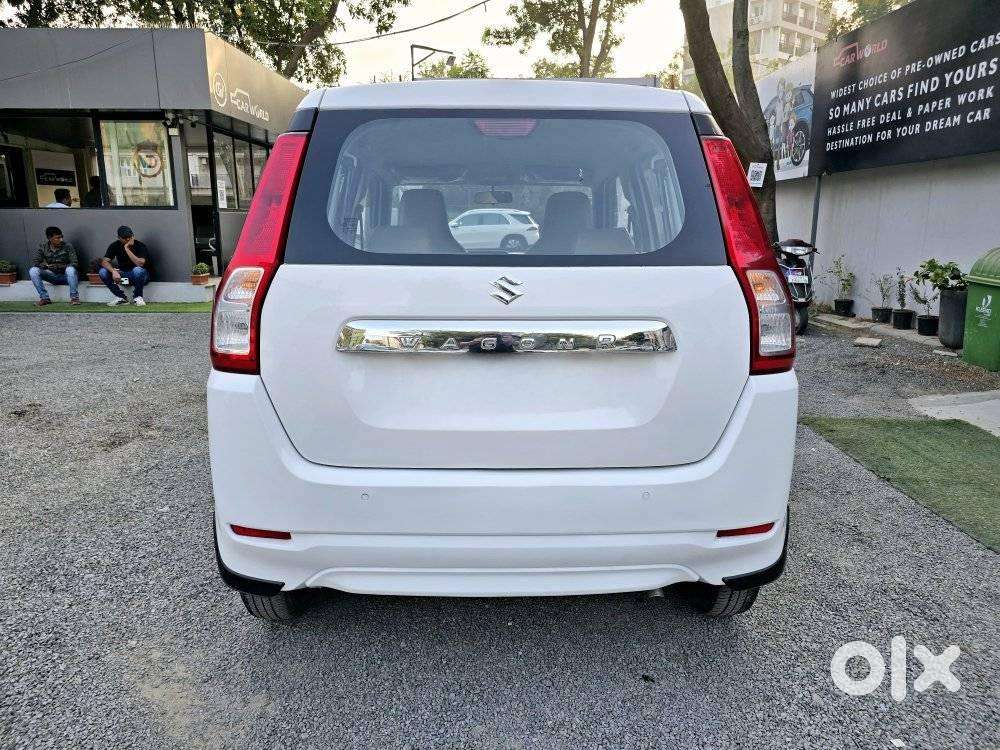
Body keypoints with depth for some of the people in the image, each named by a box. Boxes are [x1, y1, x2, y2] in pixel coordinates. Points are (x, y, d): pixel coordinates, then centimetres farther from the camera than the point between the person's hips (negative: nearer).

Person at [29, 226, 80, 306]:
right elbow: (34, 263, -5)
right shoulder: (43, 247, -1)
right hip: (52, 275, 3)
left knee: (70, 269, -37)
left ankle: (74, 298, -29)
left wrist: (62, 266, -30)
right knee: (32, 271, -21)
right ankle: (44, 298, -18)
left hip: (65, 275, -3)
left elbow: (74, 263, -13)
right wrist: (45, 265, -24)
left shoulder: (68, 246, -8)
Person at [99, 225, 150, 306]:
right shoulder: (115, 245, -6)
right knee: (103, 272, -20)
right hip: (123, 274, 4)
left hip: (138, 276, -4)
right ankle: (121, 297, -6)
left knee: (138, 270, -38)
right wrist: (114, 271, -33)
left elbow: (140, 264, -33)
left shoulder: (140, 246, -17)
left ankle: (137, 297, -14)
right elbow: (104, 262, -14)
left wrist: (127, 249, -33)